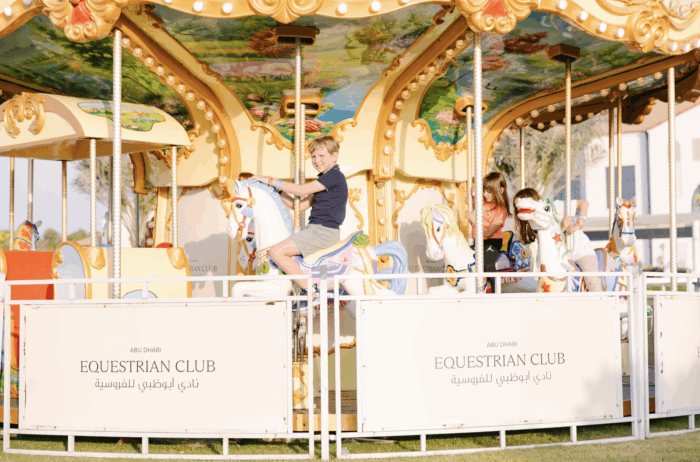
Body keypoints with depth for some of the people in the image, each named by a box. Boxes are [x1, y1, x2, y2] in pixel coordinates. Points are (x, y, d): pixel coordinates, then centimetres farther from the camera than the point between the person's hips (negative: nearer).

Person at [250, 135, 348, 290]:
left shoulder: (335, 176, -11)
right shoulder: (324, 180, 21)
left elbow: (301, 190, -15)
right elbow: (299, 205, 18)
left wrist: (272, 181, -9)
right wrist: (277, 189, 9)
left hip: (323, 231, -11)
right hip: (316, 230, 11)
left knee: (277, 251, -20)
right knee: (276, 250, 19)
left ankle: (308, 289, -20)